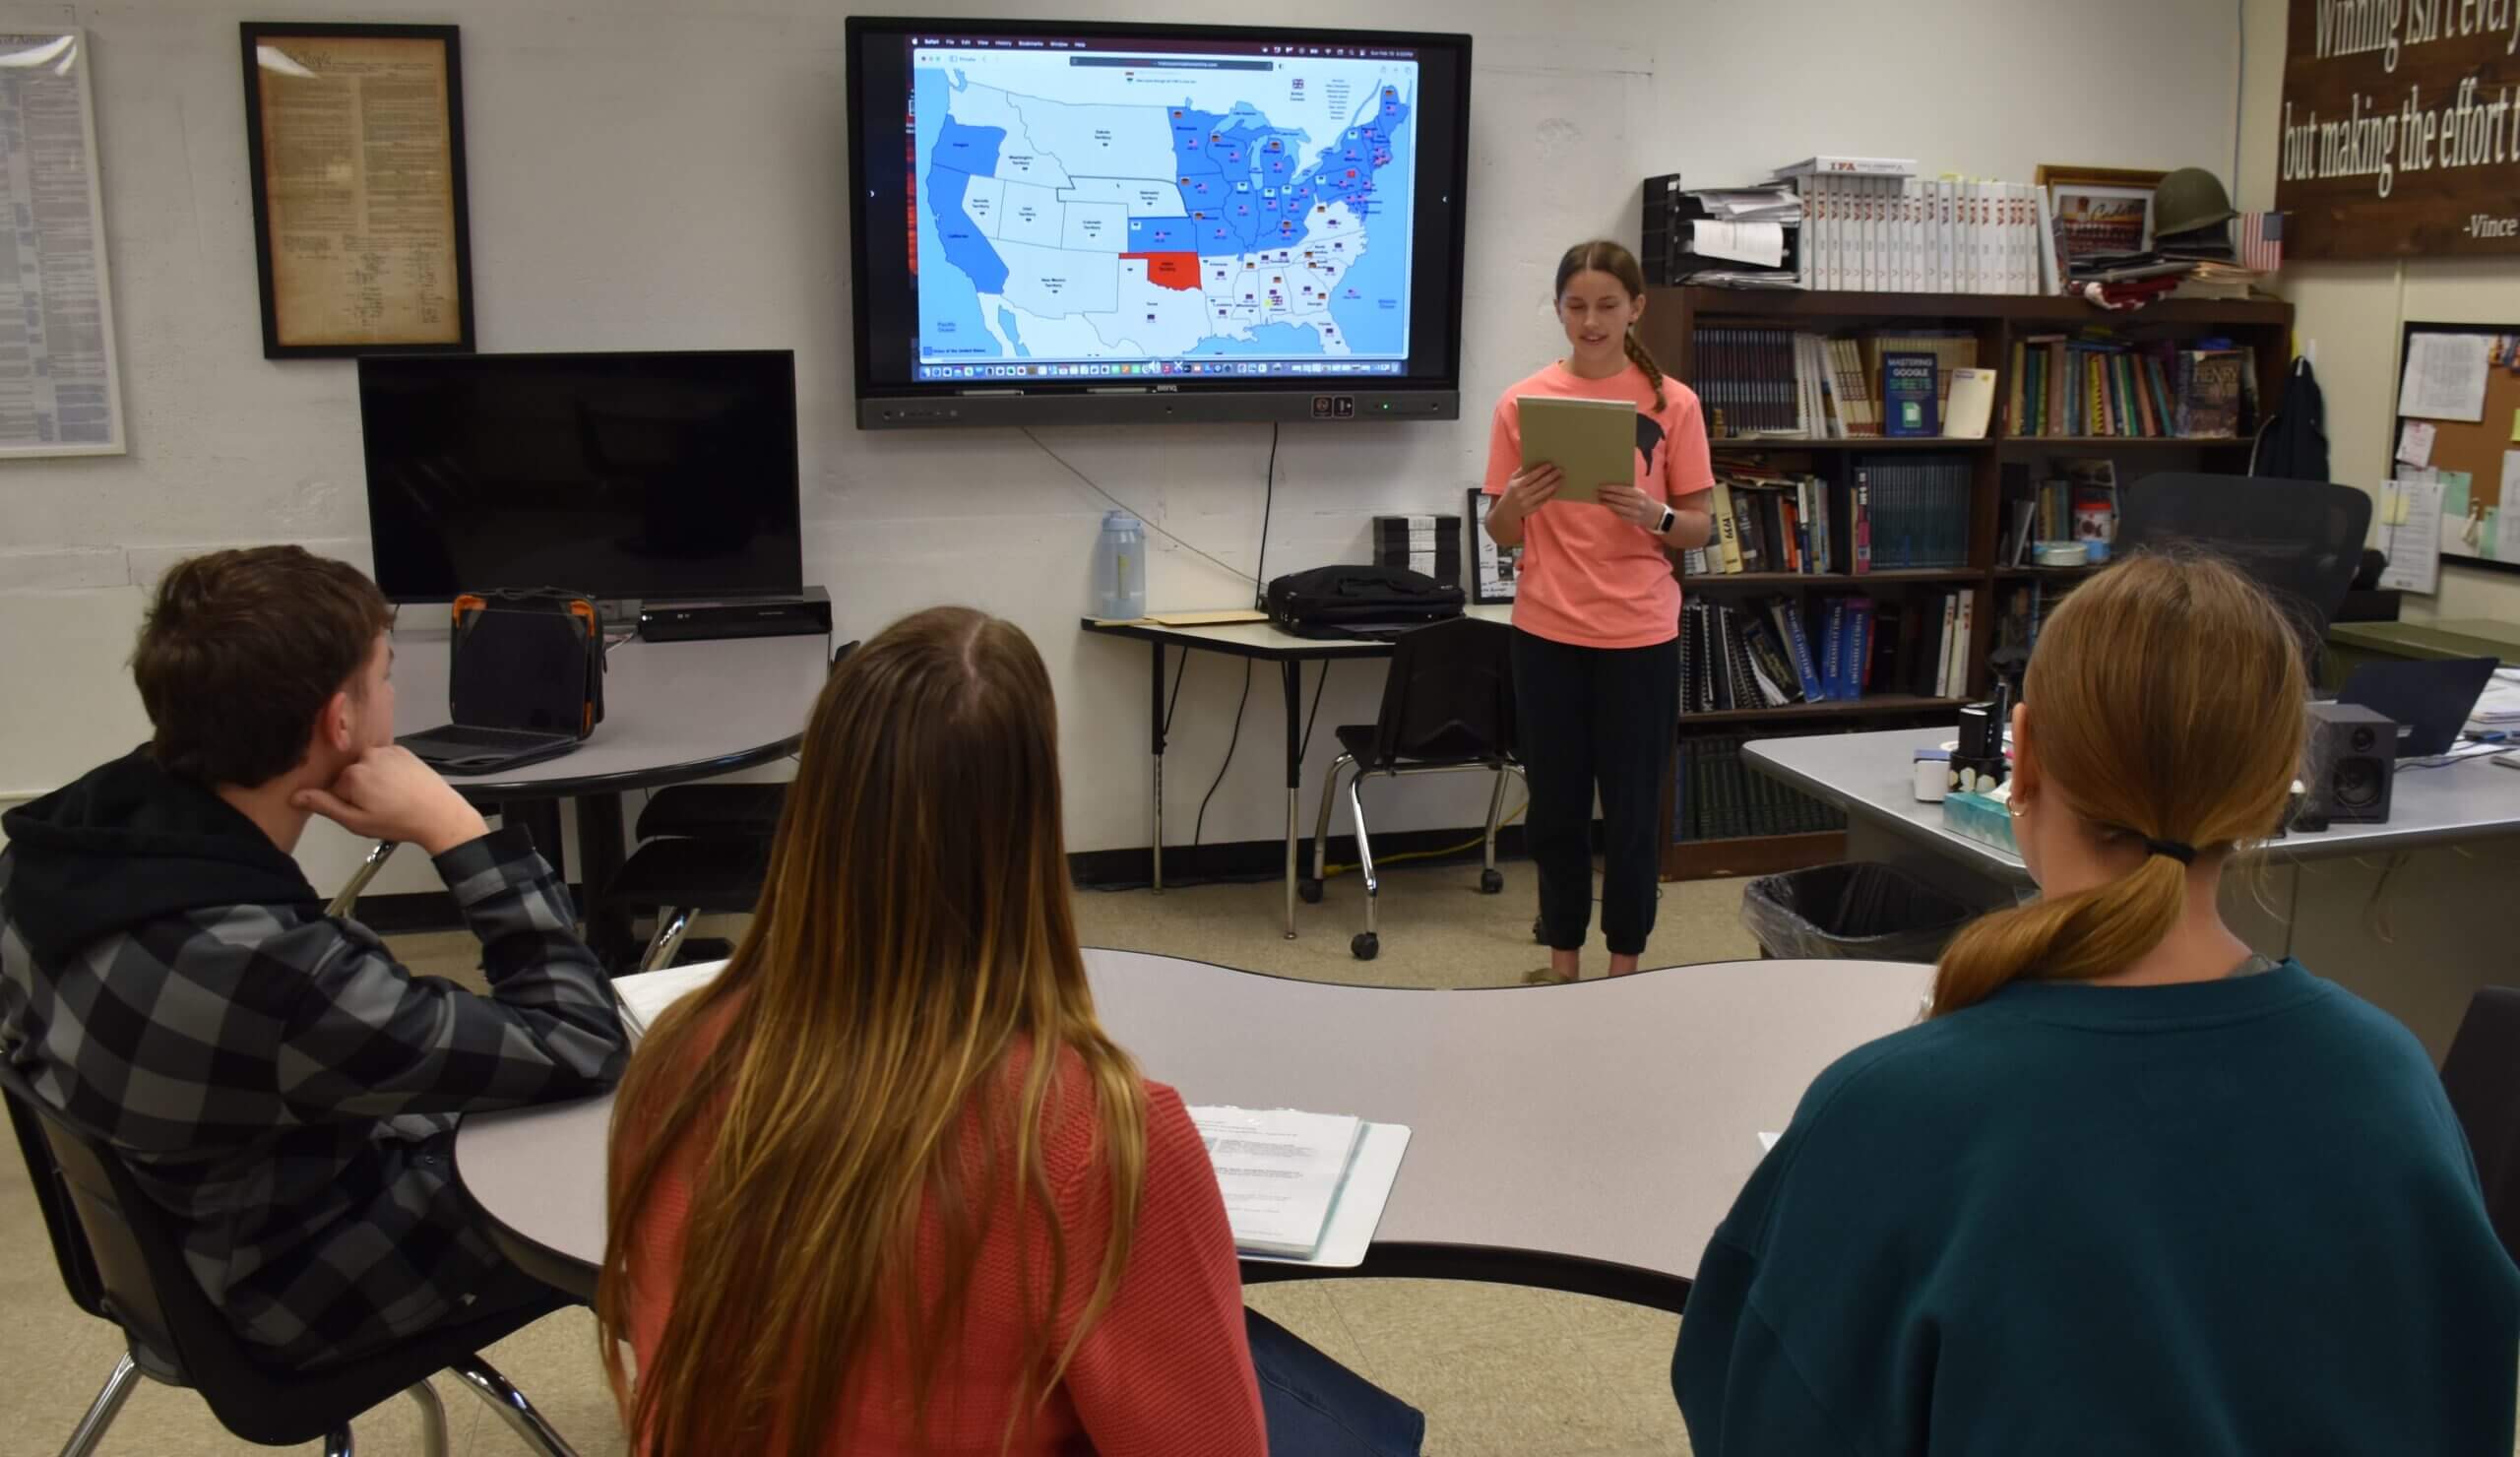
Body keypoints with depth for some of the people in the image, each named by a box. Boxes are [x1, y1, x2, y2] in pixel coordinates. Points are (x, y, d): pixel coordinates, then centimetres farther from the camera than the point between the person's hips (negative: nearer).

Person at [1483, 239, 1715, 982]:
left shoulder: (1672, 404, -1)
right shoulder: (1522, 402, 1)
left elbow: (1701, 528, 1)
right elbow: (1502, 535, 4)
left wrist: (1655, 516, -20)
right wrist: (1516, 503, -18)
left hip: (1640, 637, -1)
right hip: (1547, 634, 1)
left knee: (1631, 810, 5)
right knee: (1555, 807, 9)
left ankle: (1625, 968, 19)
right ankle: (1563, 964, 23)